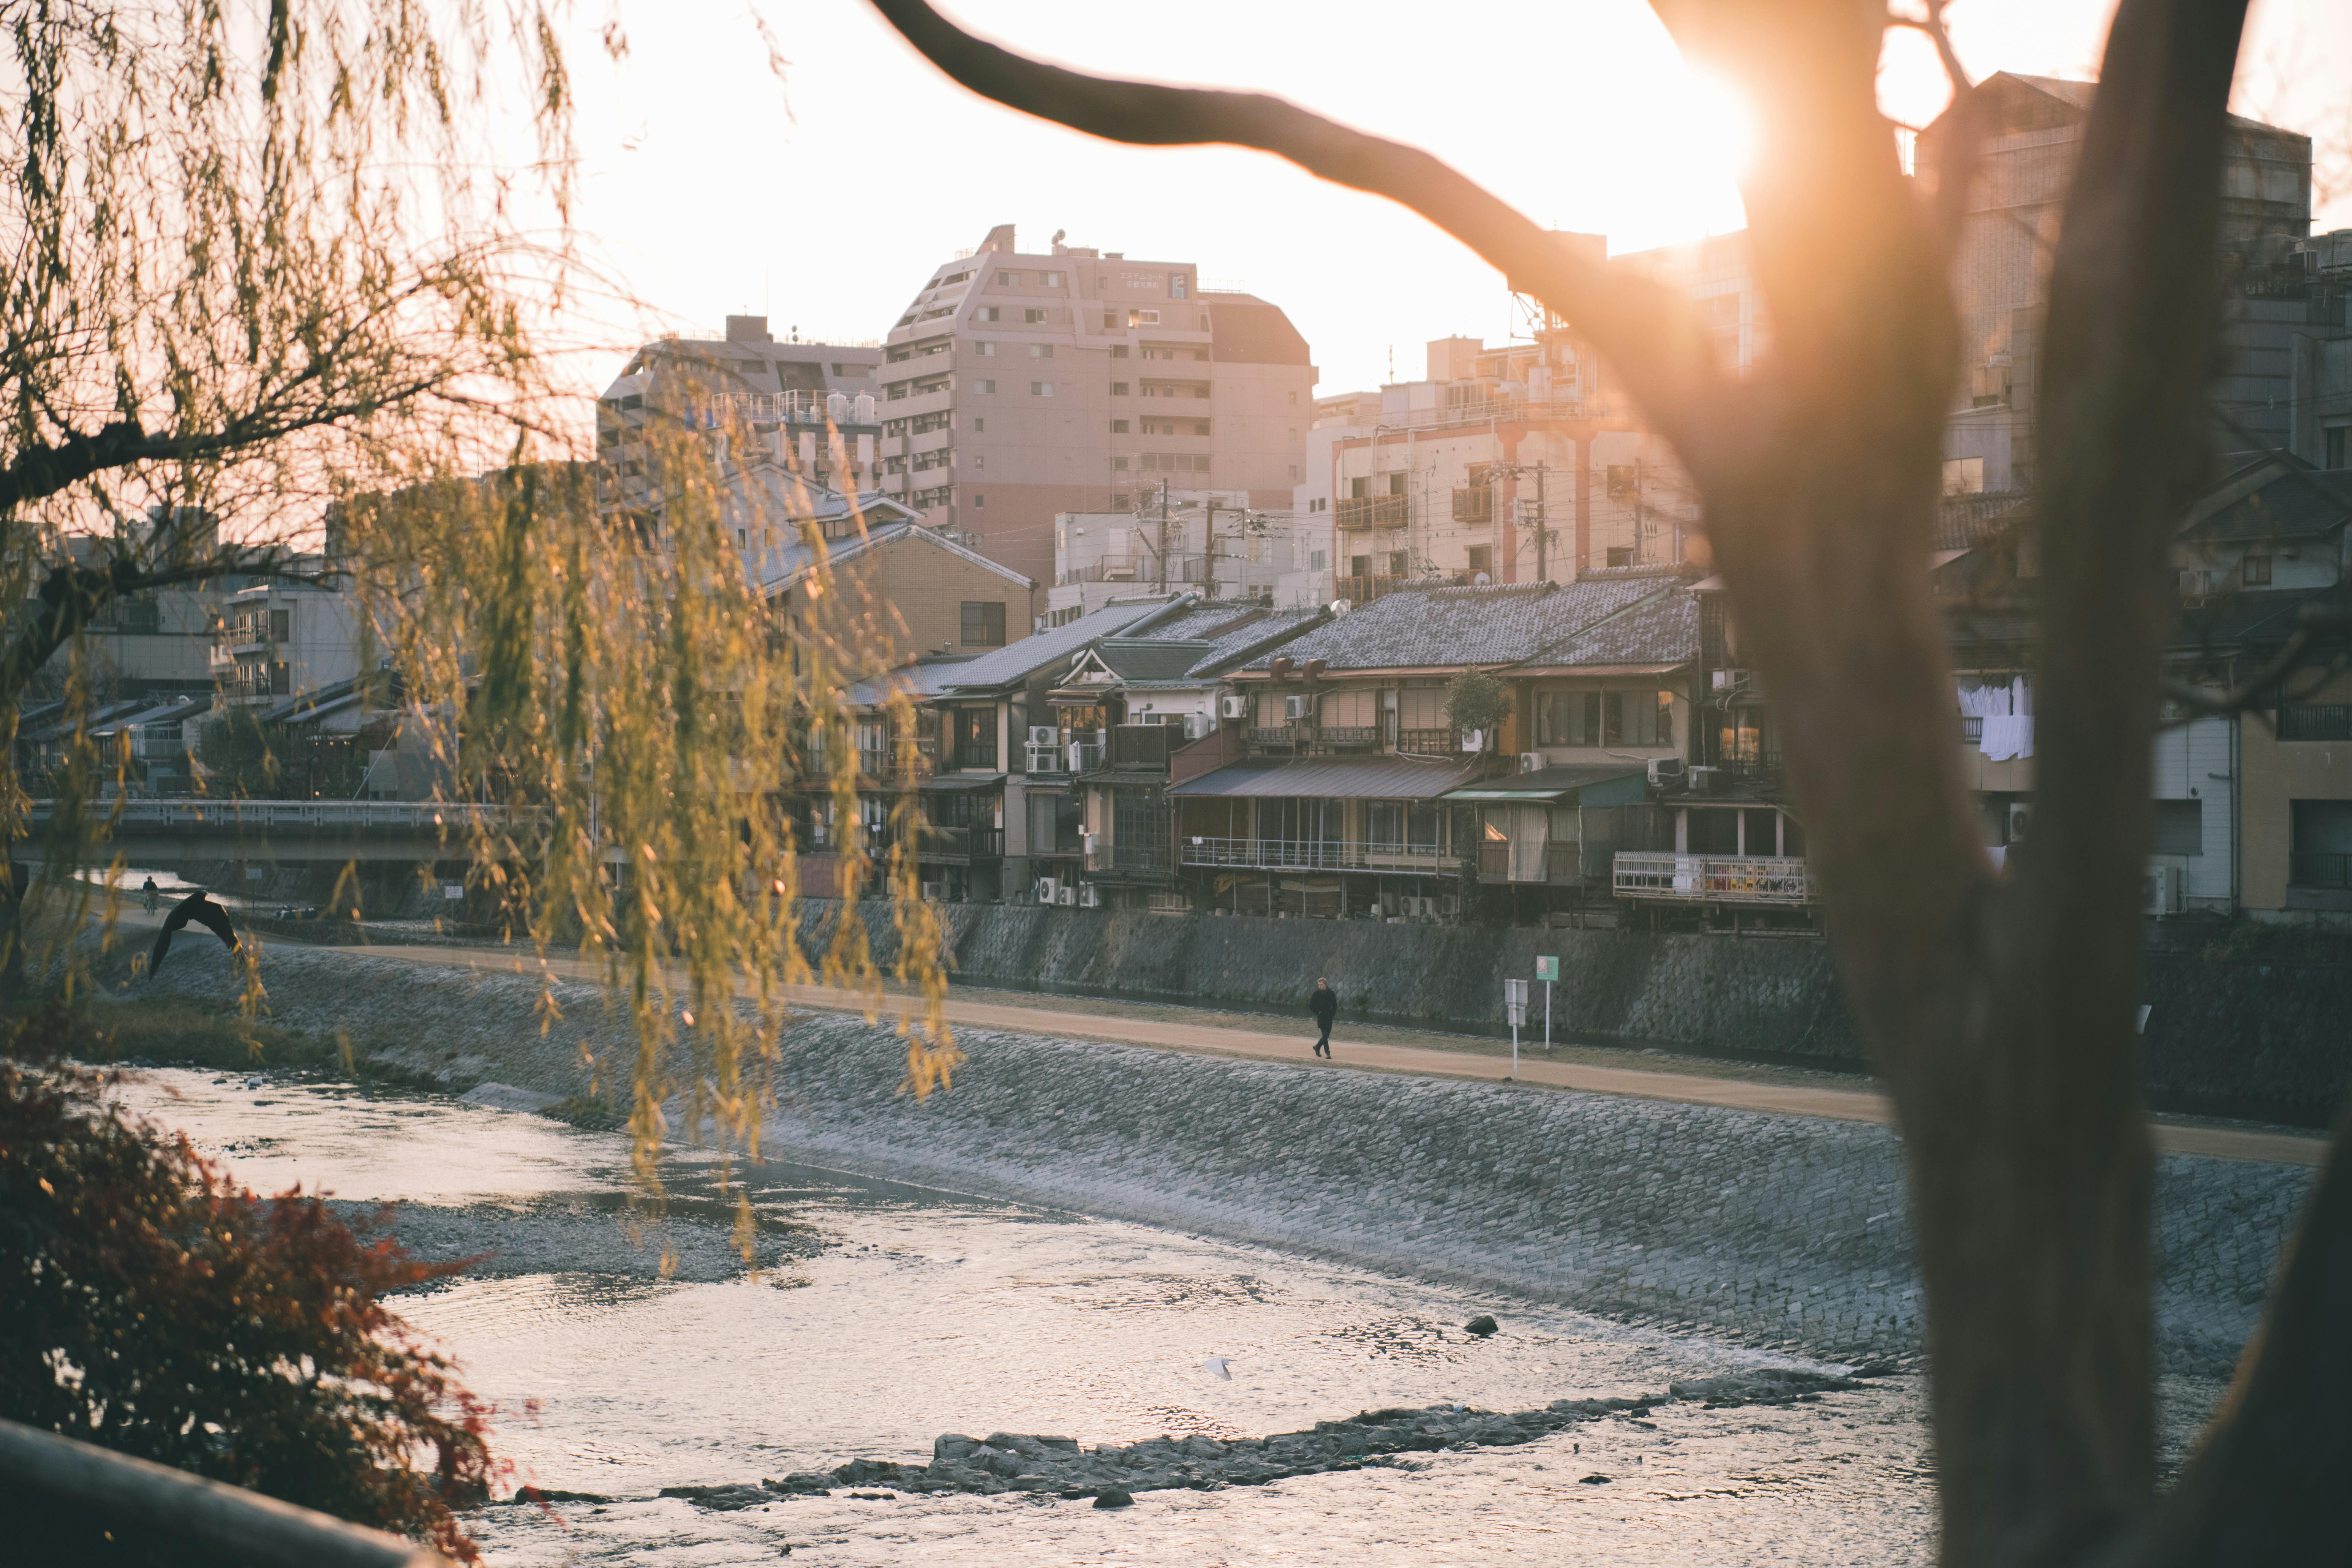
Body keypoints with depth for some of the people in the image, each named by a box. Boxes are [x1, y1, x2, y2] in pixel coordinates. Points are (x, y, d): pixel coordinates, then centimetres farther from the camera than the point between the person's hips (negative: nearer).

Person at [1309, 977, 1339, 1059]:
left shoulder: (1331, 993, 1)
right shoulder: (1316, 994, -5)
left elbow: (1335, 1005, 12)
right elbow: (1311, 1006, 2)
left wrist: (1332, 1014, 1)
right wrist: (1318, 1012, -6)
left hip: (1329, 1018, 3)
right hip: (1321, 1018, -3)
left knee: (1327, 1035, 8)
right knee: (1325, 1035, -11)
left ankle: (1317, 1047, 30)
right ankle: (1327, 1053, -9)